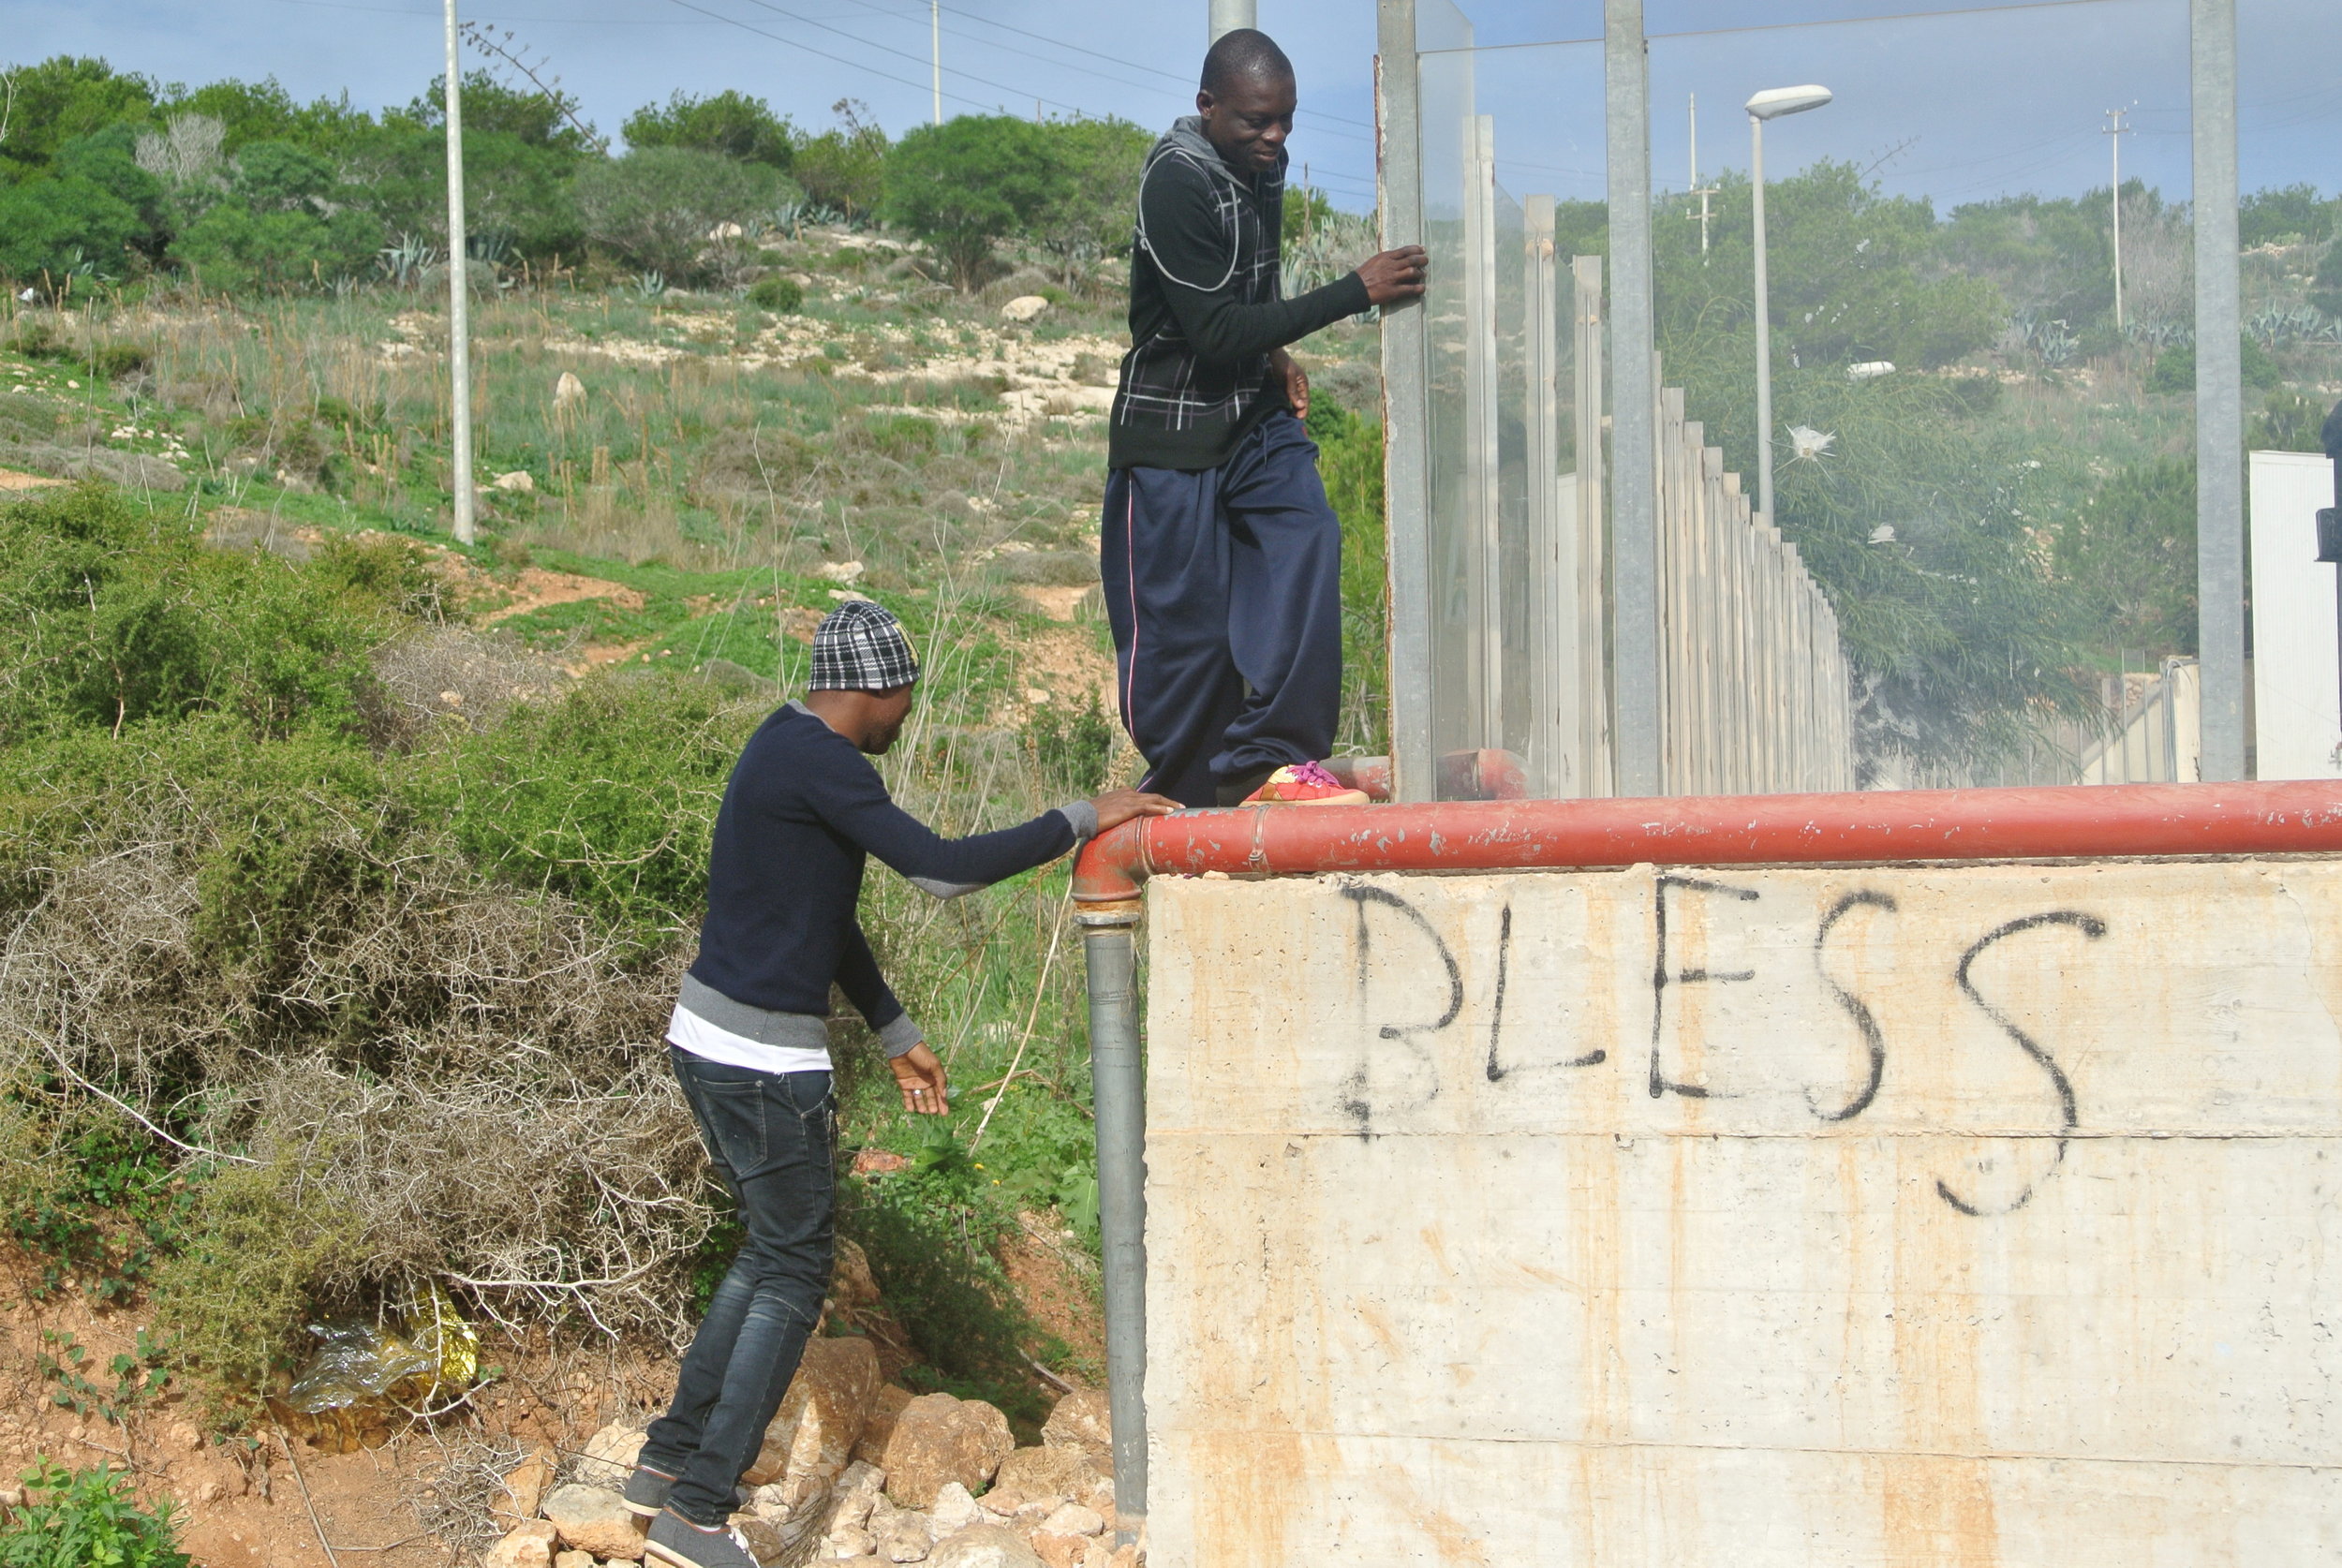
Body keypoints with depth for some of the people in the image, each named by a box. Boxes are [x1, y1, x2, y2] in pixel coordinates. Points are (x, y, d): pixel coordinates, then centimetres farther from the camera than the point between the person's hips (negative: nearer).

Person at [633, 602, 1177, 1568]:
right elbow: (941, 869, -27)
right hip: (765, 1060, -10)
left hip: (710, 1038, 10)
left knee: (771, 1250, 21)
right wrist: (1081, 822, -20)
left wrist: (897, 1036, 23)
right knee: (793, 1274, -2)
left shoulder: (784, 746, 14)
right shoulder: (818, 763, -19)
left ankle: (669, 1462, 25)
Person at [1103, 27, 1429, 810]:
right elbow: (1215, 331, -25)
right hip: (1174, 430, -7)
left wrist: (1276, 357, 3)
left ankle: (1268, 759, -15)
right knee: (1182, 623, -2)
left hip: (1255, 416, 7)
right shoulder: (1177, 181, -21)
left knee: (1305, 541, -15)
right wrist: (1356, 291, -26)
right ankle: (1180, 791, 16)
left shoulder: (1262, 168, 4)